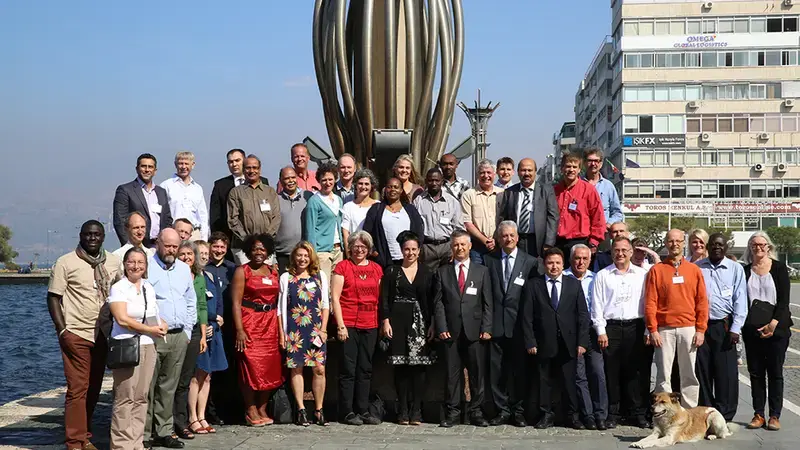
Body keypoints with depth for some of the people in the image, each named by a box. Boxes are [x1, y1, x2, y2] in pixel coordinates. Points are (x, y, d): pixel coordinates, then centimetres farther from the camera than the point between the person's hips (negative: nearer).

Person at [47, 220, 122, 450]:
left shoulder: (113, 263, 10)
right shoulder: (66, 263, -3)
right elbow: (53, 297, -3)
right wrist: (62, 330, -11)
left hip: (103, 335, 5)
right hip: (76, 335, -5)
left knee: (93, 389, 10)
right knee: (77, 389, -7)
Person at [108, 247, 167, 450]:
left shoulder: (148, 288, 14)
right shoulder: (118, 288, -6)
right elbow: (122, 319, -15)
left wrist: (162, 325, 2)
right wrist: (150, 330, -10)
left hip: (148, 346, 6)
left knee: (141, 397, 8)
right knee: (125, 398, -6)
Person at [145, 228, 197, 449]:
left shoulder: (184, 269, 15)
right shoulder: (146, 267, -5)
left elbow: (191, 301, 22)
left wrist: (187, 331, 15)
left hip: (179, 336, 6)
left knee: (168, 387, 10)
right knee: (147, 387, -5)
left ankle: (164, 432, 16)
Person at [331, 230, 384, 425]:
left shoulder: (376, 269, 13)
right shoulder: (342, 267, 0)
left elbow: (380, 298, 15)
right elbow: (335, 297, -5)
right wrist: (341, 325, -11)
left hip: (370, 325, 5)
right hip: (348, 325, -4)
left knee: (365, 369, 8)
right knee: (348, 370, -1)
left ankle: (363, 411, 14)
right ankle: (347, 412, 4)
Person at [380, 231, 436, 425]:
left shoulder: (427, 273, 9)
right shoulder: (392, 271, 6)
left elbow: (432, 301, 7)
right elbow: (384, 299, 3)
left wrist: (432, 324, -1)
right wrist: (385, 321, -7)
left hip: (420, 323, 1)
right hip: (398, 323, -1)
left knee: (419, 367, -2)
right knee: (400, 367, 1)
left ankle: (416, 411, 3)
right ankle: (403, 411, 7)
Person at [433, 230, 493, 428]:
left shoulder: (482, 271, 10)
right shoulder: (442, 272, 11)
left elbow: (487, 303, 6)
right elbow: (438, 302, 6)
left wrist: (486, 328, -4)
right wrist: (441, 328, -5)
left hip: (475, 331, 0)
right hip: (451, 331, 0)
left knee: (477, 373, 2)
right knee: (452, 374, 2)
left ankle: (476, 413, 10)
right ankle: (451, 413, 8)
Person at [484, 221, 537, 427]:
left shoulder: (530, 262, 4)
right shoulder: (489, 260, 8)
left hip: (518, 324, -1)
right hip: (496, 323, 1)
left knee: (519, 369, 3)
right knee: (496, 369, 3)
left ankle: (518, 410, 14)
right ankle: (502, 410, 13)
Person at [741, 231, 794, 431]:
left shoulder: (779, 268, 1)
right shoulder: (745, 271, 8)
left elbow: (784, 299, -4)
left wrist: (774, 323, -13)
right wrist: (740, 324, -3)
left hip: (776, 327, -2)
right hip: (751, 329, 3)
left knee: (775, 373, 1)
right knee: (755, 373, 4)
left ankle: (774, 416, 5)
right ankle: (758, 414, 9)